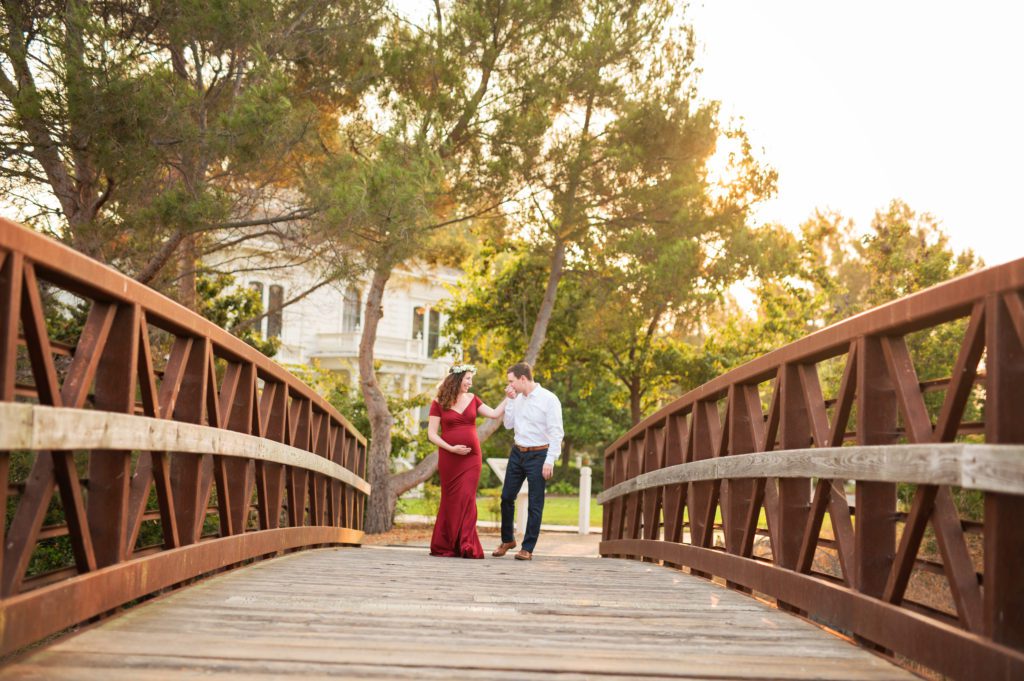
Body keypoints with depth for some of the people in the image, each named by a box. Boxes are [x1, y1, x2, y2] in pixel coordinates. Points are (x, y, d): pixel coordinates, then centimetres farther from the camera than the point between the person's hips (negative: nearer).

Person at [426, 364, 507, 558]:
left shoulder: (472, 399, 9)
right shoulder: (438, 404, -2)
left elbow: (495, 414, 5)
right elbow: (431, 434, -4)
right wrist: (451, 448, -14)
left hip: (472, 457, 2)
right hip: (449, 458, -2)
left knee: (467, 499, -7)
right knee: (450, 500, 3)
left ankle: (466, 546, -7)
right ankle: (444, 546, 15)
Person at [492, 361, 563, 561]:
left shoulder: (548, 399, -12)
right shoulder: (518, 398, 7)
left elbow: (556, 432, -14)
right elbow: (508, 424, 10)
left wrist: (550, 461, -18)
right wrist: (510, 401, -1)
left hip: (538, 455, -6)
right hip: (517, 453, 6)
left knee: (535, 504, 0)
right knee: (507, 497, 10)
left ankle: (528, 548, 8)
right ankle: (507, 540, 28)